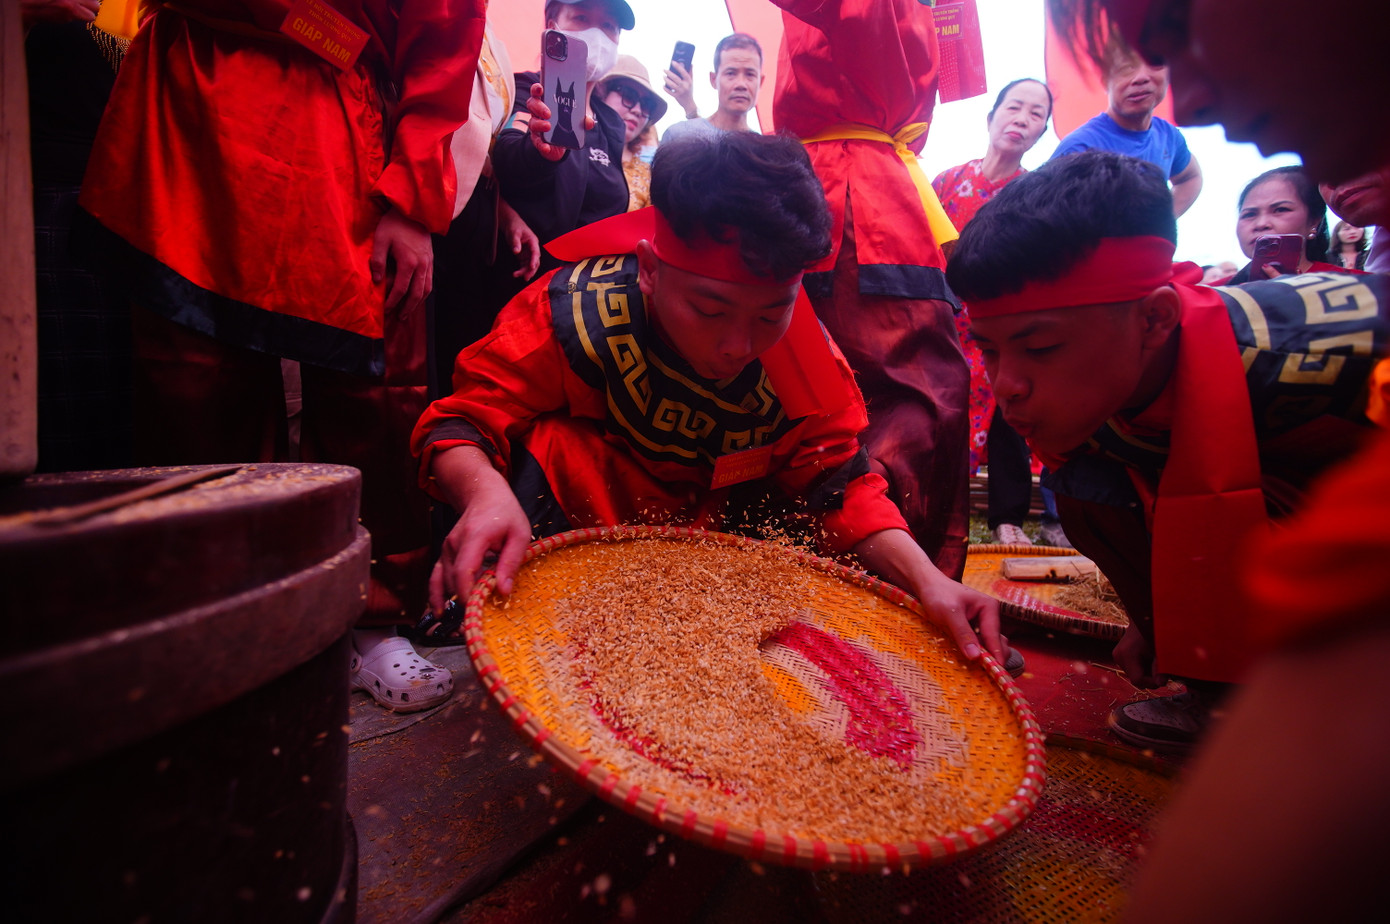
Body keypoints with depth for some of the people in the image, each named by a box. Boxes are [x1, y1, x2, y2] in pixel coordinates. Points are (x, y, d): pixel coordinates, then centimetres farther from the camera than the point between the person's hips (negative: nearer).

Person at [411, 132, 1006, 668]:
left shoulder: (806, 362, -19)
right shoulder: (578, 313, -28)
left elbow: (839, 487, -16)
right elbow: (461, 424, -26)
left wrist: (927, 579, -32)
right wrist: (487, 492, -50)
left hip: (701, 537, 3)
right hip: (565, 525, -2)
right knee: (550, 441, -33)